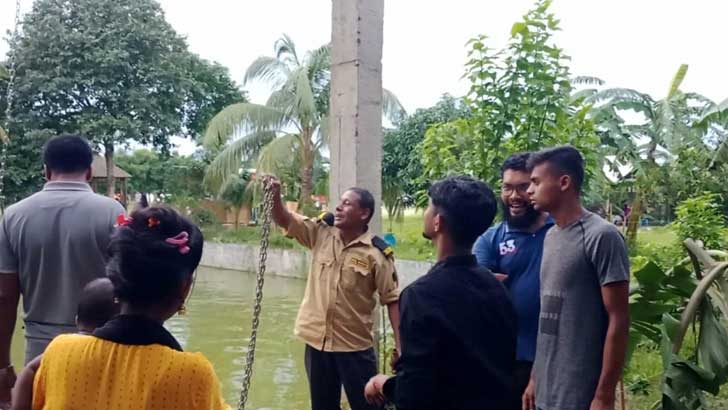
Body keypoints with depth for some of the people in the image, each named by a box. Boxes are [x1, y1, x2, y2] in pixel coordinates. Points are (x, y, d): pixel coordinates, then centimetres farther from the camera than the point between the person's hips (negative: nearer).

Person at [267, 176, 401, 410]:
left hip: (355, 346, -4)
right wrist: (275, 196, -19)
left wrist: (400, 346, -13)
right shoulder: (321, 233, 1)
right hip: (317, 340, 4)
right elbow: (284, 220, 1)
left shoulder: (377, 254, -12)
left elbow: (392, 300, -9)